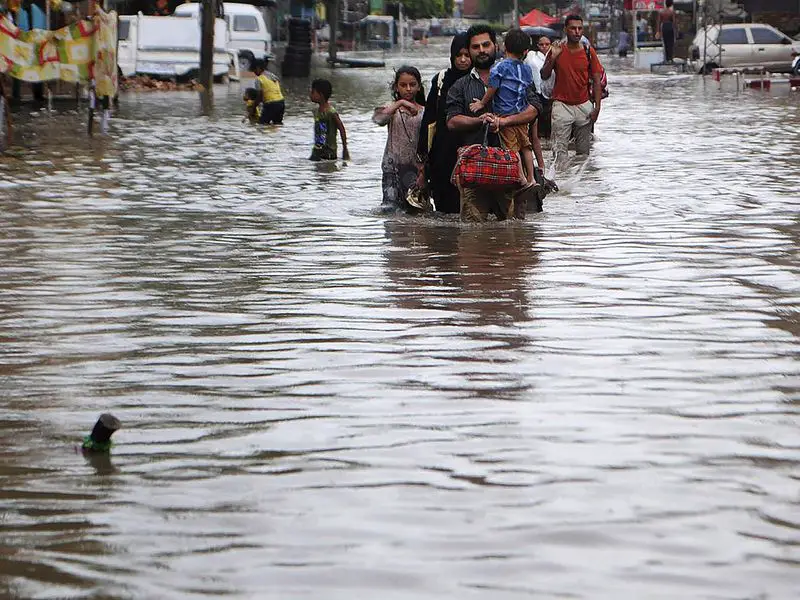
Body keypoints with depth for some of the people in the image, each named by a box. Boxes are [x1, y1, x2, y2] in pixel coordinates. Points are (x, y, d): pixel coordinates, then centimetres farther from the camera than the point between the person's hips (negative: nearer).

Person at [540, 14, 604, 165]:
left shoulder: (588, 52, 3)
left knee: (583, 149, 6)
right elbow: (544, 76, -1)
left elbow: (597, 81, 3)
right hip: (562, 105, -2)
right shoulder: (557, 50, 0)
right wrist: (552, 58, -16)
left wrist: (597, 107, -5)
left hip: (584, 105, 2)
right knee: (560, 149, -11)